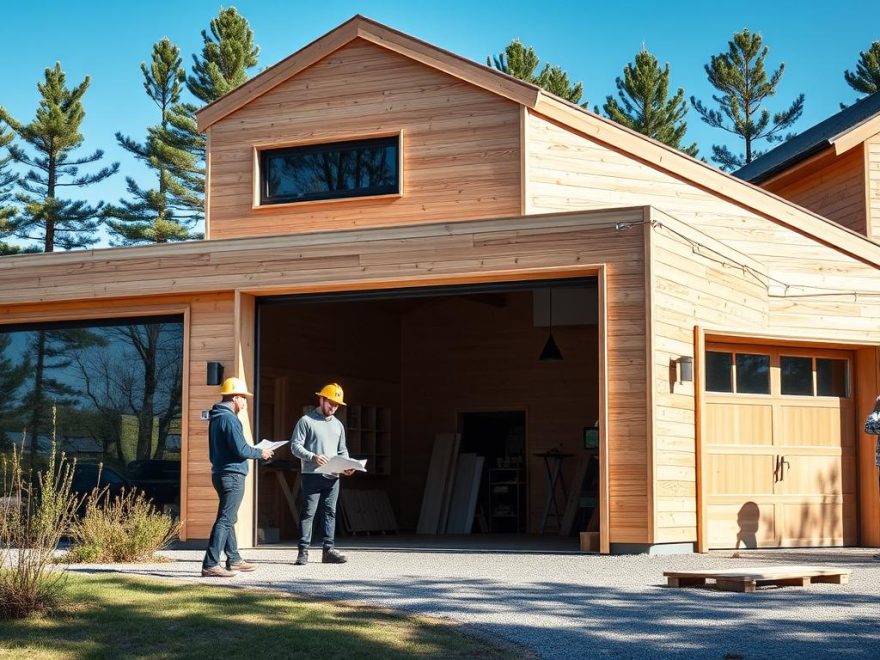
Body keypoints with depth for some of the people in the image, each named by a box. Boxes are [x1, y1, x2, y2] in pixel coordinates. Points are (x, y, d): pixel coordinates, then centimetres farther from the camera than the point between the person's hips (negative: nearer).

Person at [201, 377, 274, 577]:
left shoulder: (216, 418, 15)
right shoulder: (229, 418, -15)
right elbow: (241, 449, -20)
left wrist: (255, 451, 19)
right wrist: (260, 453, -3)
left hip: (220, 474, 10)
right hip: (232, 475, -10)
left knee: (228, 519, 18)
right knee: (225, 520, -10)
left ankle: (234, 560, 28)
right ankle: (210, 564, -14)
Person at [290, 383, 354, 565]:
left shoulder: (338, 425, 18)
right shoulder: (306, 421, -1)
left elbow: (342, 450, 21)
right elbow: (295, 446, -7)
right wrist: (313, 457, -22)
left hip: (333, 476, 6)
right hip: (312, 475, -6)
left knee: (330, 513, 6)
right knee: (308, 513, -5)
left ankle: (328, 550, 10)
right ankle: (303, 551, -4)